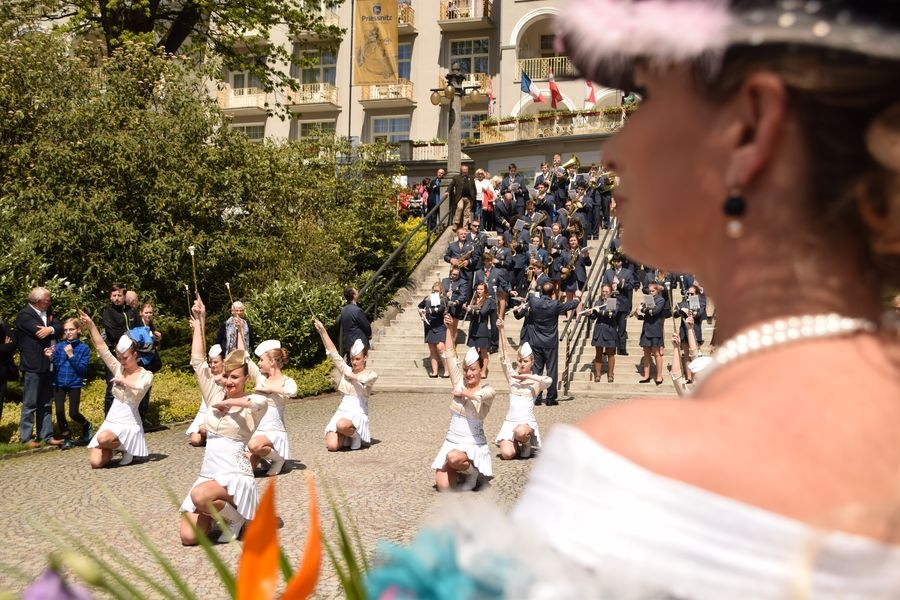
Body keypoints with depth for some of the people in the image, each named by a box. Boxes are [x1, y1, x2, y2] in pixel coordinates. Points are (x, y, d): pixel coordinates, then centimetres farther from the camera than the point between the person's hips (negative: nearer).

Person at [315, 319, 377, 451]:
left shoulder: (372, 375, 0)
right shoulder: (347, 370, 9)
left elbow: (362, 378, -23)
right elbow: (332, 351, 2)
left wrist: (350, 375, -4)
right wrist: (322, 331, -6)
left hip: (358, 414, -4)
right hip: (342, 411, 4)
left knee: (341, 425, -38)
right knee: (332, 446, -18)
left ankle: (355, 435, -6)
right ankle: (347, 436, 15)